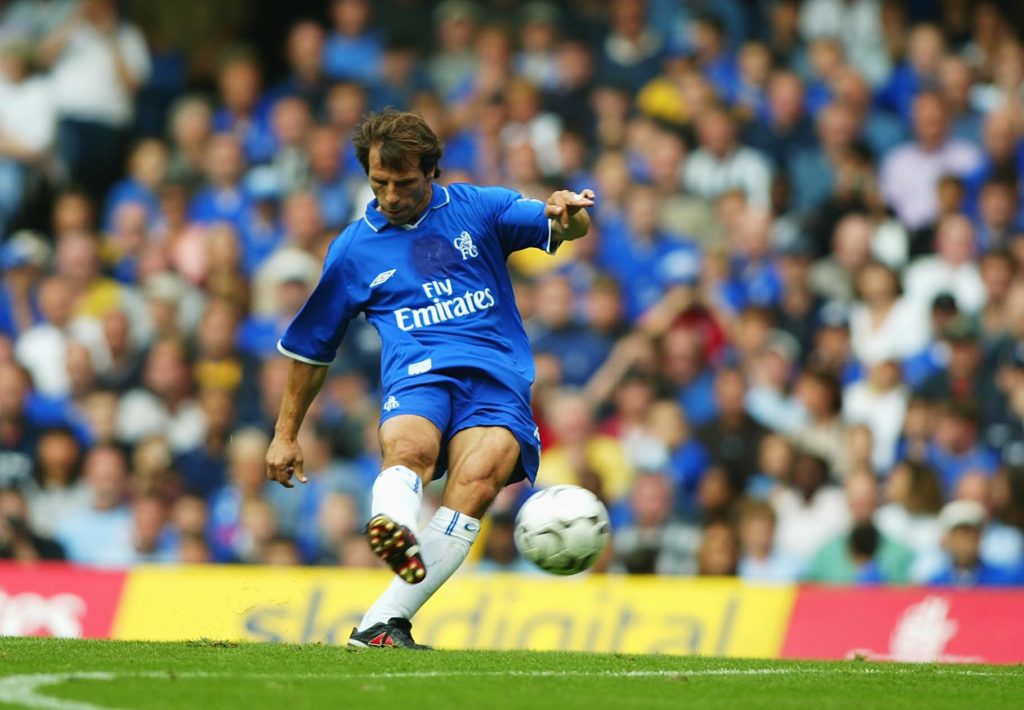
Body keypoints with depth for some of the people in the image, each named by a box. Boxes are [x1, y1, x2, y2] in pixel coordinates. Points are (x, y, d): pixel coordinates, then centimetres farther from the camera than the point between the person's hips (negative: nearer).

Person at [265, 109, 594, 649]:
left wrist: (568, 214, -20)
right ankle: (393, 528, -69)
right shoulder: (355, 249, 18)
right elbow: (310, 346, 28)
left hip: (497, 379, -1)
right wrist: (286, 435, 29)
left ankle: (382, 623, -35)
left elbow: (567, 228, 5)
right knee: (408, 448, -35)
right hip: (417, 378, 1)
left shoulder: (478, 209, 16)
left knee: (478, 476, -30)